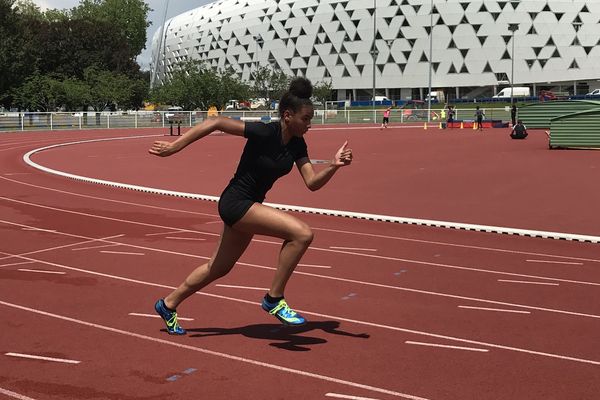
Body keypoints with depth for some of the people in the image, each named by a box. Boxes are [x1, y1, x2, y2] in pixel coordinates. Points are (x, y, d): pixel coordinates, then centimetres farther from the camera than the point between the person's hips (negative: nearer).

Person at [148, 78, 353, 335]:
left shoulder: (297, 145, 0)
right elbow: (216, 123, -22)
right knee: (302, 233, -23)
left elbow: (312, 182, -4)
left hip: (249, 206, 9)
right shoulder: (264, 133, -23)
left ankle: (168, 304, 39)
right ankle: (274, 299, -10)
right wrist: (175, 147, -22)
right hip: (236, 201, -9)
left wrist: (334, 165, -22)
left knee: (220, 268, 21)